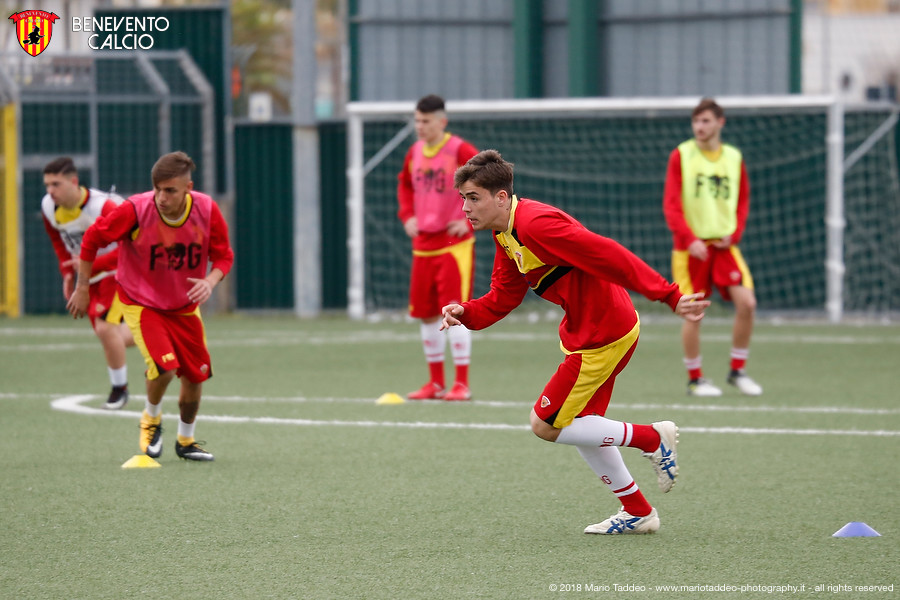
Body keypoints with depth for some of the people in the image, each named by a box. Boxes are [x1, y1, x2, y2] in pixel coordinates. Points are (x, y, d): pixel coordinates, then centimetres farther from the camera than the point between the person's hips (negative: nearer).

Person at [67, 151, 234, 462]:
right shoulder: (135, 210, -25)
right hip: (140, 302, -4)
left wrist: (210, 282, -24)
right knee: (164, 365, -24)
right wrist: (82, 288, -3)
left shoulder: (207, 210, -17)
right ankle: (151, 420, 9)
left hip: (185, 306, 4)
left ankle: (186, 440, 31)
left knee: (195, 375, 4)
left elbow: (223, 255, -2)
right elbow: (92, 238, -10)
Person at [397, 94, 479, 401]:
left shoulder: (459, 150, -12)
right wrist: (407, 215, 13)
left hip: (454, 243, -7)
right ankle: (436, 383, 19)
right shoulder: (414, 152, 8)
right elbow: (405, 184, 27)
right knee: (426, 313, 9)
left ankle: (462, 384, -6)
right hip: (423, 244, 7)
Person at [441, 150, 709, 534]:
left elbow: (608, 255, -30)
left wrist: (670, 297, -33)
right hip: (582, 332, 10)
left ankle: (653, 439, 5)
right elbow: (502, 298, 12)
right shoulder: (505, 235, 7)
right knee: (579, 424, 21)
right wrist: (465, 313, -9)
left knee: (545, 425, -4)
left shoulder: (536, 224, -25)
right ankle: (638, 513, 33)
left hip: (602, 336, -10)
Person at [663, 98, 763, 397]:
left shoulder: (734, 157, 7)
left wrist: (734, 234, -1)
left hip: (724, 245, 3)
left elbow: (743, 200, 15)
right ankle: (695, 378, 11)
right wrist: (689, 239, -17)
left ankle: (737, 370, 6)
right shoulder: (681, 156, -2)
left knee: (746, 303, -10)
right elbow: (671, 204, -5)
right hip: (691, 246, -3)